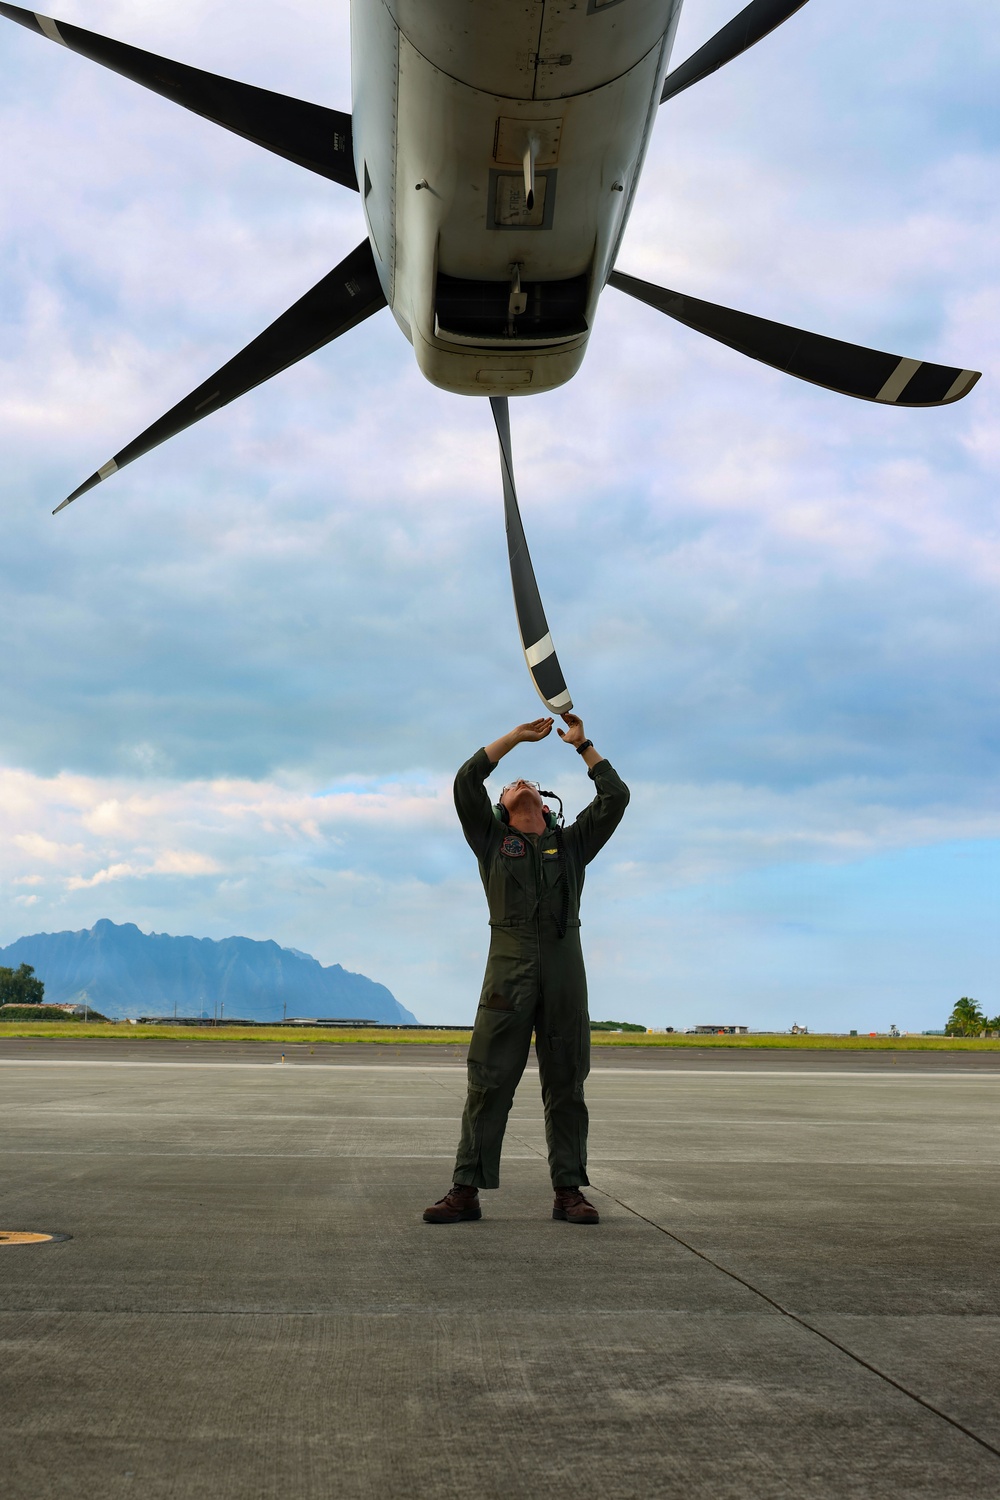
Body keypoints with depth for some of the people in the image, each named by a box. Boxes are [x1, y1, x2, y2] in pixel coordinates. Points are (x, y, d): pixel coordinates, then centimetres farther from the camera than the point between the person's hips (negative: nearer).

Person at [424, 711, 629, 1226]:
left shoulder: (572, 842, 21)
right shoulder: (492, 839, 18)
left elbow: (616, 796, 12)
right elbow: (466, 782, 6)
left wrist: (582, 745, 14)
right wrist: (517, 736, 9)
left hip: (564, 971, 1)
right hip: (508, 969, -1)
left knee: (566, 1085, 2)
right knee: (488, 1082, -4)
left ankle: (568, 1192, 6)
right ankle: (466, 1190, -2)